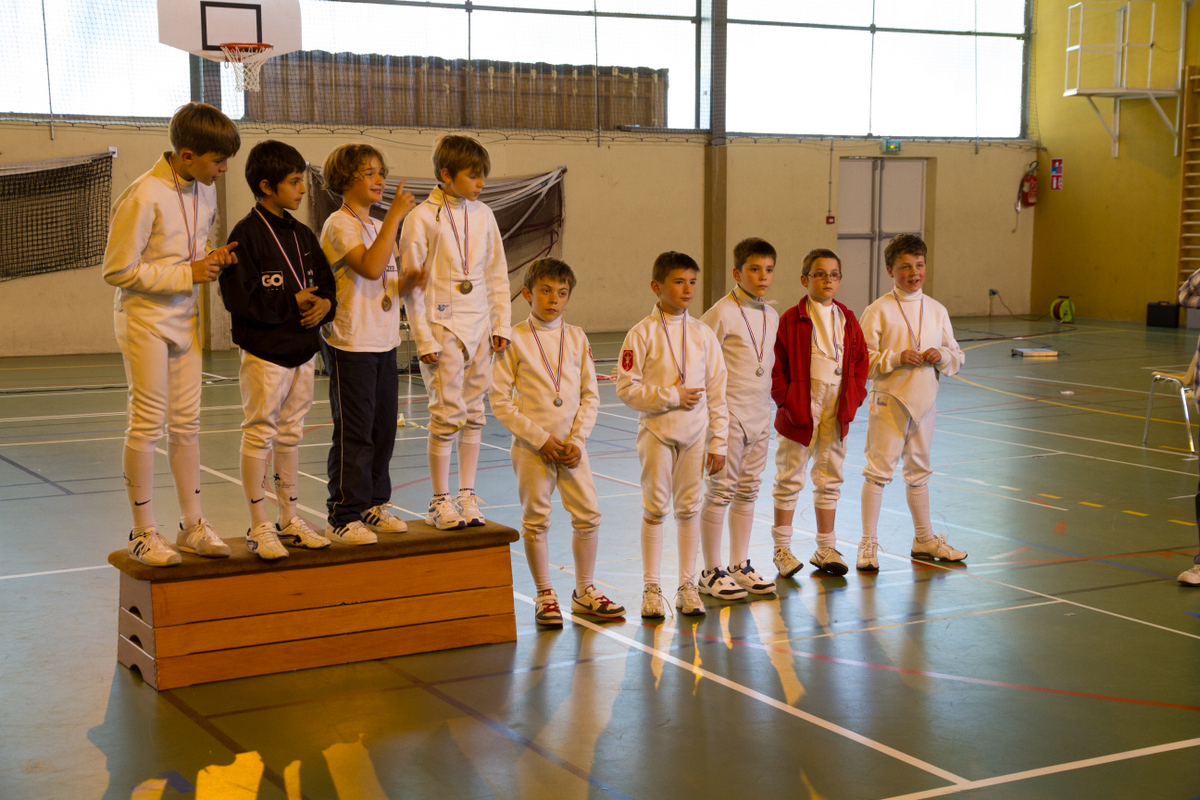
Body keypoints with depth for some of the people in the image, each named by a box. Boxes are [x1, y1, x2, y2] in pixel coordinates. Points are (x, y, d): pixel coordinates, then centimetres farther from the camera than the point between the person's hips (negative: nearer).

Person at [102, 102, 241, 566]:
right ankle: (143, 532, 8)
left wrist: (213, 258, -4)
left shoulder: (203, 191, 4)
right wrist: (189, 273, -19)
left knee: (187, 423, 10)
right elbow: (118, 270, -18)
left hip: (185, 319, 7)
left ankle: (192, 524, 19)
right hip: (146, 321, -7)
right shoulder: (143, 197, -20)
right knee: (147, 424, -2)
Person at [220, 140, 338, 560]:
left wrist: (324, 303, -6)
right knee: (260, 435, 0)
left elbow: (326, 283, 17)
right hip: (265, 352, -7)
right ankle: (259, 527, 8)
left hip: (303, 350, 7)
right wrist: (294, 303, -14)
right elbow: (240, 297, -19)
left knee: (290, 436, 15)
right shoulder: (247, 233, -11)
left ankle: (289, 520, 24)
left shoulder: (302, 234, 12)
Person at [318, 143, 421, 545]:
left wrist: (406, 282, -1)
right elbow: (370, 267, -26)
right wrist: (396, 214, -23)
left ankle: (373, 505, 24)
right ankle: (343, 516, 2)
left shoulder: (380, 227, 16)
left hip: (383, 342, 8)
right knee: (353, 434, -5)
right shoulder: (340, 225, -10)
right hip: (350, 345, -8)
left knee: (383, 429, 12)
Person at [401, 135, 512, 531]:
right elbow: (412, 284, -8)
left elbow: (497, 274, 14)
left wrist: (502, 324, 8)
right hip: (443, 327, -5)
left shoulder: (483, 215, 7)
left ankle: (467, 495, 19)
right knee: (447, 415, -4)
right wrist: (424, 339, -11)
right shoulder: (421, 219, -8)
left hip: (479, 328, 5)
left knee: (473, 414, 8)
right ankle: (440, 501, 7)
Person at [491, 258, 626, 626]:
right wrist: (541, 439, -13)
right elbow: (500, 400, -8)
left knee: (588, 516, 3)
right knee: (536, 520, 2)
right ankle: (545, 596, 15)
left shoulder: (577, 338, 6)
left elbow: (590, 396, 6)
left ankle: (584, 592, 18)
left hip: (571, 446, 3)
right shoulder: (514, 340, -6)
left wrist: (576, 441, -6)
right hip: (531, 447, -3)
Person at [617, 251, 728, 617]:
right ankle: (652, 588, 13)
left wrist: (718, 442, 2)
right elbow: (626, 388, -11)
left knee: (689, 508, 8)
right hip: (657, 432, -3)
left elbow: (717, 392, 5)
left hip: (695, 434, 3)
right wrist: (673, 397, -15)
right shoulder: (642, 333, -7)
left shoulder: (703, 333, 3)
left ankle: (687, 586, 17)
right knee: (655, 508, 3)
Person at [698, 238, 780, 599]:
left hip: (759, 417, 7)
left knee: (748, 491, 12)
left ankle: (740, 566, 22)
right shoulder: (721, 314, -13)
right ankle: (711, 573, 7)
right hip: (727, 416, -7)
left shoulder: (772, 317, 9)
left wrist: (766, 409, 16)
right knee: (720, 492, -1)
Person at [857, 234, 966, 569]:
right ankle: (868, 544, 3)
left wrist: (942, 356, -8)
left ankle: (924, 539, 28)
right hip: (889, 400, -5)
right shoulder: (878, 310, -6)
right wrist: (897, 358, -20)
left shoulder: (936, 310, 8)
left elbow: (957, 359, 13)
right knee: (879, 469, -5)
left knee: (919, 471, 16)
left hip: (924, 401, 5)